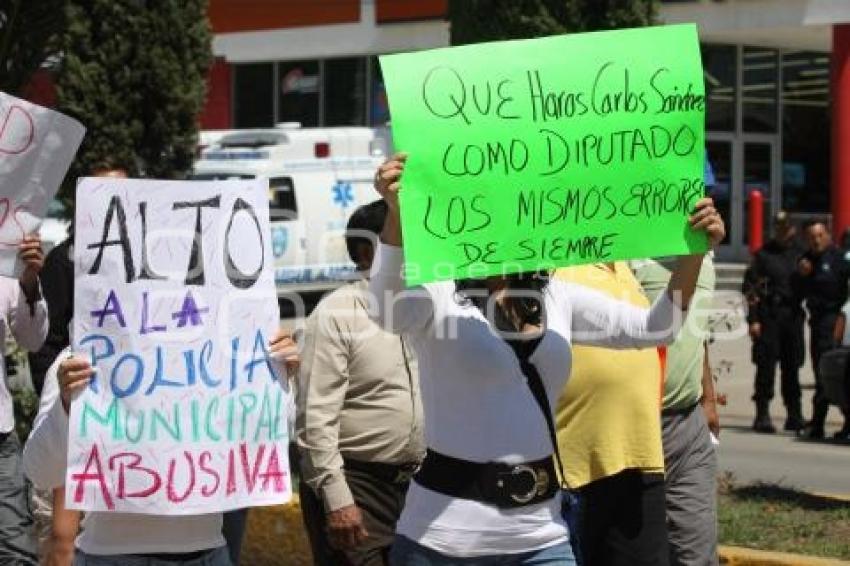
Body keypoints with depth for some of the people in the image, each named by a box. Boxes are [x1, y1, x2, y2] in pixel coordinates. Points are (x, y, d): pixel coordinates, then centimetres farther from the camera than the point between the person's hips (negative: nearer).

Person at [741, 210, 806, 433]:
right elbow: (750, 288, -2)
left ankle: (794, 416, 16)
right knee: (766, 365, -4)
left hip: (793, 316, 3)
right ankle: (762, 415, 0)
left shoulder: (800, 254, 11)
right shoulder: (763, 254, 1)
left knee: (792, 366, 9)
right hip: (769, 316, -3)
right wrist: (753, 319, -8)